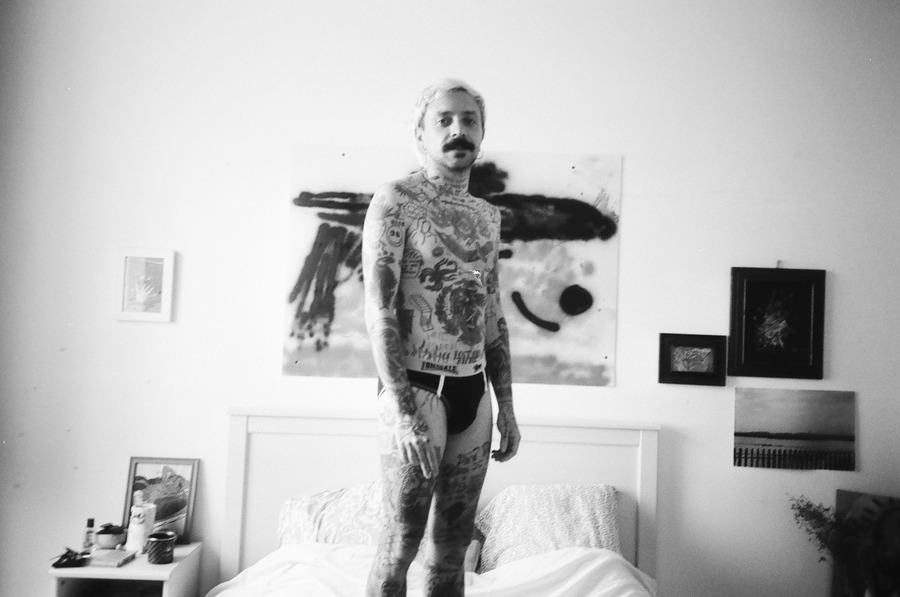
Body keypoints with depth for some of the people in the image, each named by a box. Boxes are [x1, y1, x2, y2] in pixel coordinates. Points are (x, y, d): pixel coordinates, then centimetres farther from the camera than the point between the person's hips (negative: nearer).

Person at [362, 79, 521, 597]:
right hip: (419, 387, -6)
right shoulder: (396, 200, -6)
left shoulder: (488, 216, 14)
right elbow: (379, 309, -13)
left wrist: (506, 407, 13)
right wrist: (402, 411, -20)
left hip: (474, 391, 6)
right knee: (402, 541, 0)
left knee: (454, 543, 12)